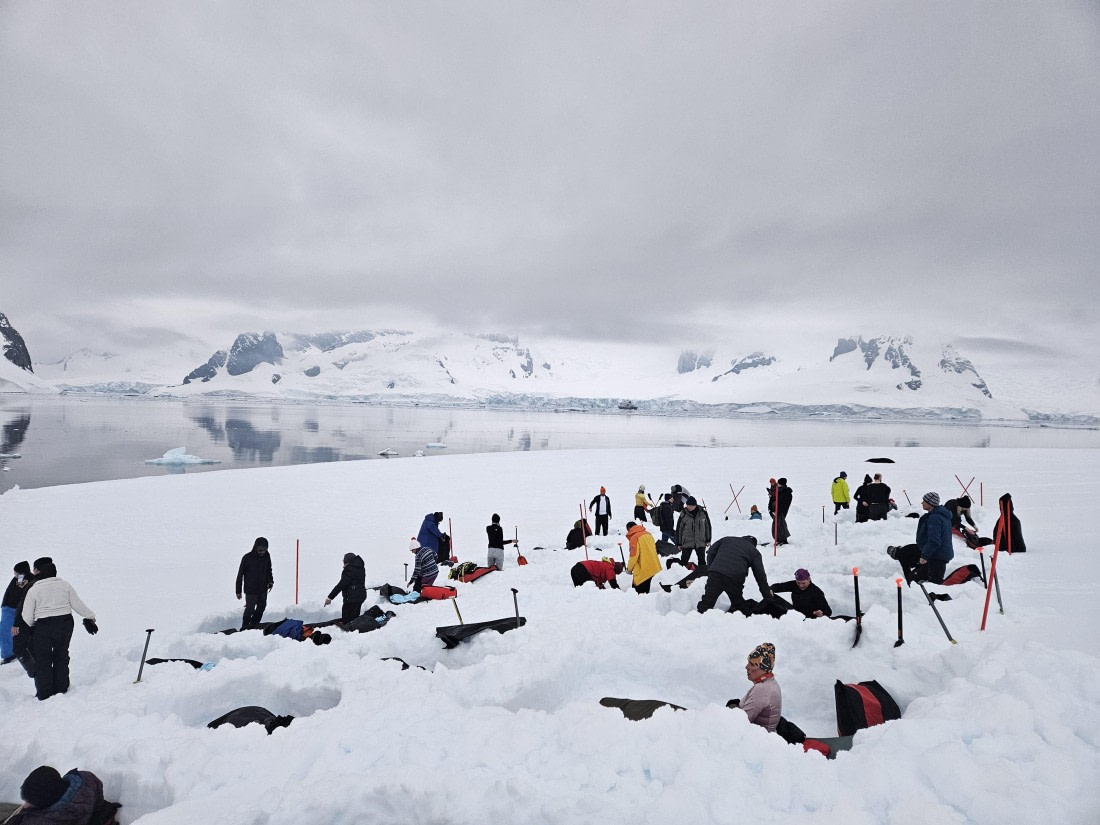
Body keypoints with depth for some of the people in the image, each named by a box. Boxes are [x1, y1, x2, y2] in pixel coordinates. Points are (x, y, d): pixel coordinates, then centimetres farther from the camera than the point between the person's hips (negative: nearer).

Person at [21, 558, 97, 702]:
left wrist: (32, 625, 18)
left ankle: (44, 694, 12)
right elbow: (78, 605, 1)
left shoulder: (33, 590, -7)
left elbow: (27, 617, -4)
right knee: (61, 656, 17)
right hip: (65, 624, 3)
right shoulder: (64, 585, -1)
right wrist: (90, 616, 14)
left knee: (42, 660, 10)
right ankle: (61, 688, 23)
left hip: (43, 627, -3)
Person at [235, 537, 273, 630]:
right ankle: (244, 628, 12)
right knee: (250, 609, -5)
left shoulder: (266, 557, 0)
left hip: (263, 589, 5)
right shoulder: (247, 558, -12)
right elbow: (240, 575, -5)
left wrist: (270, 581, -4)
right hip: (250, 590, -5)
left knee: (261, 607, 11)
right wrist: (238, 591, -4)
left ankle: (254, 625, 29)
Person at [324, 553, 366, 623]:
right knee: (355, 618, 18)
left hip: (352, 598, -9)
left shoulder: (350, 570, -20)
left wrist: (330, 597, -22)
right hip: (361, 595, 9)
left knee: (347, 620, -6)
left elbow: (341, 584, -23)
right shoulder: (360, 568, 8)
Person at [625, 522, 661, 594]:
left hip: (643, 570, -8)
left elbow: (634, 555, -17)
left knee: (640, 590, -3)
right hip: (654, 567, 8)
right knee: (645, 590, 15)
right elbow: (654, 548, 18)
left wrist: (629, 568, -2)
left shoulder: (634, 537, -12)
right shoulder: (648, 534, 12)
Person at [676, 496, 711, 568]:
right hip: (687, 543, -2)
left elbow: (708, 526, 8)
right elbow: (678, 529, -1)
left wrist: (708, 540, 8)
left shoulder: (703, 512, -4)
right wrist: (678, 543, 0)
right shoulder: (684, 514, -9)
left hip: (701, 542, 2)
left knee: (701, 561, 12)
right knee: (684, 561, -2)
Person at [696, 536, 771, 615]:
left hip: (715, 574, 1)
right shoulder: (754, 552, 23)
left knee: (706, 602, 1)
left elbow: (711, 553, 20)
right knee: (738, 605, 19)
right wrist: (768, 598, 25)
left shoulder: (726, 539, 29)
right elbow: (760, 576, 20)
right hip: (735, 580, -1)